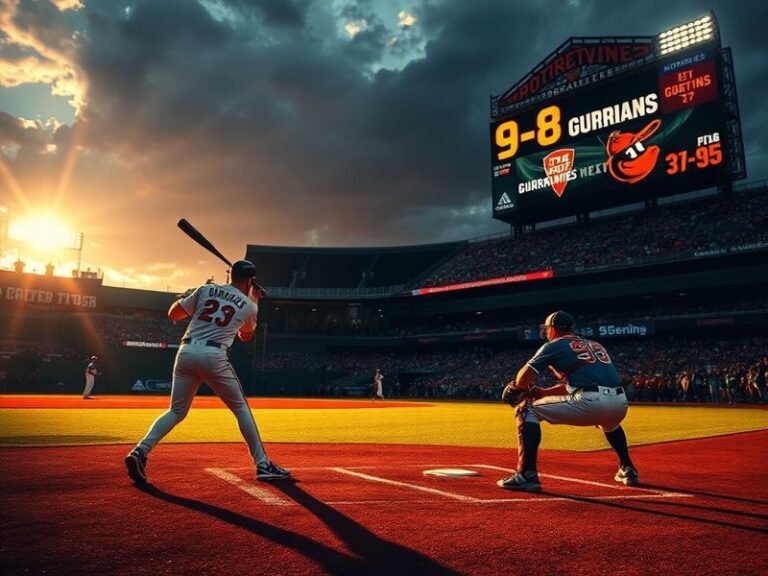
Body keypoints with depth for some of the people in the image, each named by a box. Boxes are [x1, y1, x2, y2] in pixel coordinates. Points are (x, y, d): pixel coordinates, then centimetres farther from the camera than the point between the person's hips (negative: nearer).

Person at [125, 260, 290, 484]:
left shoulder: (206, 290, 14)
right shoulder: (249, 306, 9)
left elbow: (173, 314, 16)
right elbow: (246, 336, 28)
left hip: (186, 353, 4)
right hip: (213, 356, -3)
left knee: (176, 411, 15)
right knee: (241, 408, 10)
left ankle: (140, 451, -5)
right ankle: (262, 464, 9)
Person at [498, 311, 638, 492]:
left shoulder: (554, 345, 11)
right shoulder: (594, 345, 31)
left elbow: (524, 377, 1)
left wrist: (517, 387, 24)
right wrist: (540, 392, 33)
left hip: (589, 402, -7)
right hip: (620, 404, 7)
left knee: (526, 410, 5)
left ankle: (527, 476, -3)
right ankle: (628, 470, 40)